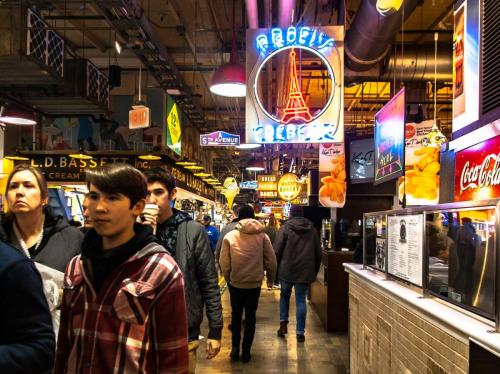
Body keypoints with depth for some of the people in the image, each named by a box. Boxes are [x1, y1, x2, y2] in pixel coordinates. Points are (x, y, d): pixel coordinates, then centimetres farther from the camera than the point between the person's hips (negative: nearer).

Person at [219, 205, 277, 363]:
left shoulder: (229, 236, -8)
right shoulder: (262, 236, -6)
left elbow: (224, 263, -5)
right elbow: (271, 261, -4)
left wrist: (228, 278, 13)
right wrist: (270, 278, 12)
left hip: (235, 283, 0)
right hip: (255, 283, 0)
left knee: (236, 314, 18)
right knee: (250, 317, 13)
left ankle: (235, 348, 15)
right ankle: (246, 351, 17)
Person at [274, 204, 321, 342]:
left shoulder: (285, 228, -4)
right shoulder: (312, 230, 7)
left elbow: (277, 251, -7)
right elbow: (318, 253, 11)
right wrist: (315, 271, 20)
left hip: (287, 269, -1)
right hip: (305, 271, 2)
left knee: (284, 295, 21)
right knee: (301, 300, 5)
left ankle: (283, 322, 11)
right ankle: (300, 332, 5)